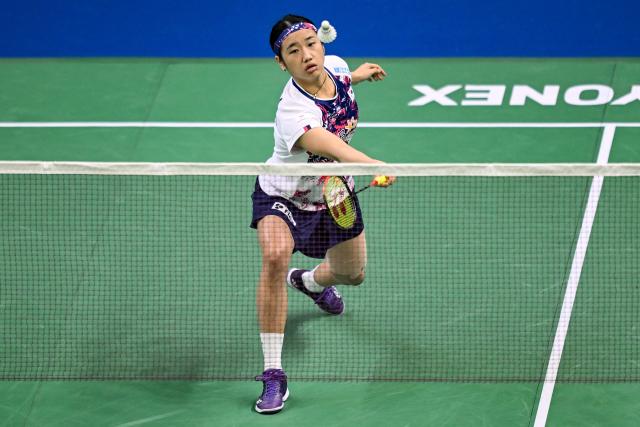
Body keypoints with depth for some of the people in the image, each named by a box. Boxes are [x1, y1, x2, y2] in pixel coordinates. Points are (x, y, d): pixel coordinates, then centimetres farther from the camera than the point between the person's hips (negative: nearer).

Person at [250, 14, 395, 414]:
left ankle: (311, 281, 63)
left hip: (333, 194, 7)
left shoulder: (335, 67, -18)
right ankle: (274, 374, -27)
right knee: (275, 256, -35)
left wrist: (359, 74, 22)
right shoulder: (293, 111, -40)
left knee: (352, 274, 21)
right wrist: (372, 165, -75)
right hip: (283, 197, -7)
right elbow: (329, 146, -59)